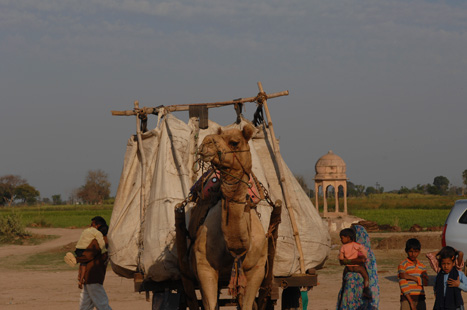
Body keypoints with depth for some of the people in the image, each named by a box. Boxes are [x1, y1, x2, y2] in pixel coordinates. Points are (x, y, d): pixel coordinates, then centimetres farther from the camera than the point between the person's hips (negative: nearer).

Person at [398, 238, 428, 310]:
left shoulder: (422, 266, 12)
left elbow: (425, 282, -3)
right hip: (407, 298, -5)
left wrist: (411, 277, -15)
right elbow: (403, 286, -9)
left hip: (420, 299, 5)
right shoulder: (402, 265, -4)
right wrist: (411, 302, -14)